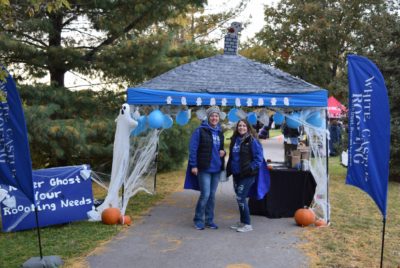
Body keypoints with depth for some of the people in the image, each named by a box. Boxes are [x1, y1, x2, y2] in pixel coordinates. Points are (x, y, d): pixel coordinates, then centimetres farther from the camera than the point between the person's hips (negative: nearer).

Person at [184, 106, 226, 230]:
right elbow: (193, 149, -8)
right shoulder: (200, 131, -6)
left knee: (212, 195, 11)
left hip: (216, 168, 6)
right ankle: (198, 220, 9)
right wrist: (193, 165, -13)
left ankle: (209, 220, 22)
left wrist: (222, 152, 2)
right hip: (204, 168, -6)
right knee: (205, 194, -8)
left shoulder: (219, 132, 13)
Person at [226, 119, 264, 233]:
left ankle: (247, 224, 1)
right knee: (239, 198, 13)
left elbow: (258, 158, -10)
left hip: (247, 175, -7)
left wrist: (250, 169, -18)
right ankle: (242, 221, 27)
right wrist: (229, 169, 13)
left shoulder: (252, 141, -9)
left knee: (240, 198, -10)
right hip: (236, 174, 7)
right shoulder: (235, 140, 11)